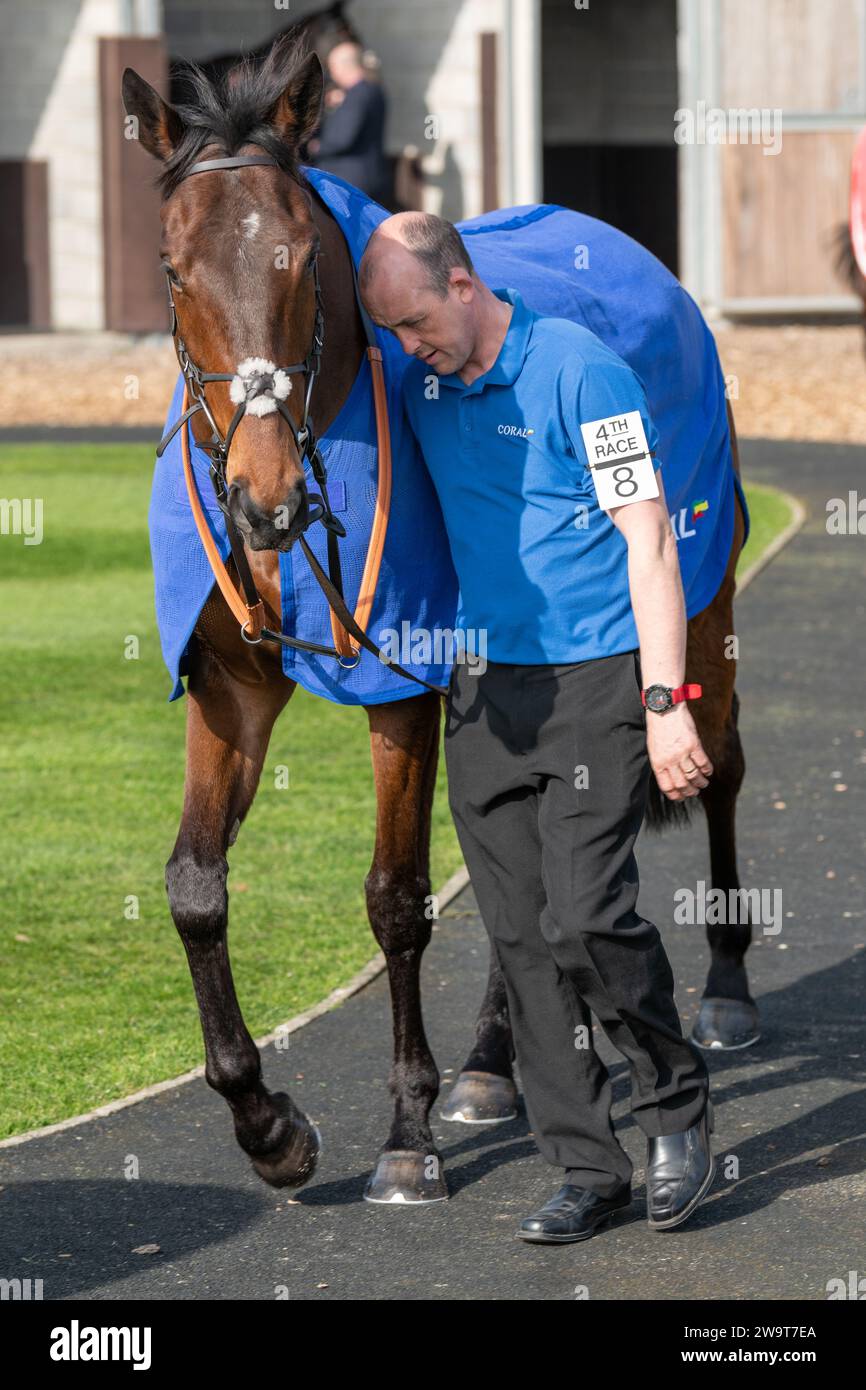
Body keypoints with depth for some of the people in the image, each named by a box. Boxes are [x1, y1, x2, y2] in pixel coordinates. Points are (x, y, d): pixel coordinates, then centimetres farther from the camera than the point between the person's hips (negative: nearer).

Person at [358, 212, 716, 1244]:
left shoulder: (581, 372, -11)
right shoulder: (419, 384, 8)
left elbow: (648, 541, -12)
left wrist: (665, 703, -16)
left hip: (597, 686, -6)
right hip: (485, 693, 6)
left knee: (585, 918, -15)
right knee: (523, 940, 3)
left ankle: (675, 1103, 9)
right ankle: (588, 1168, 10)